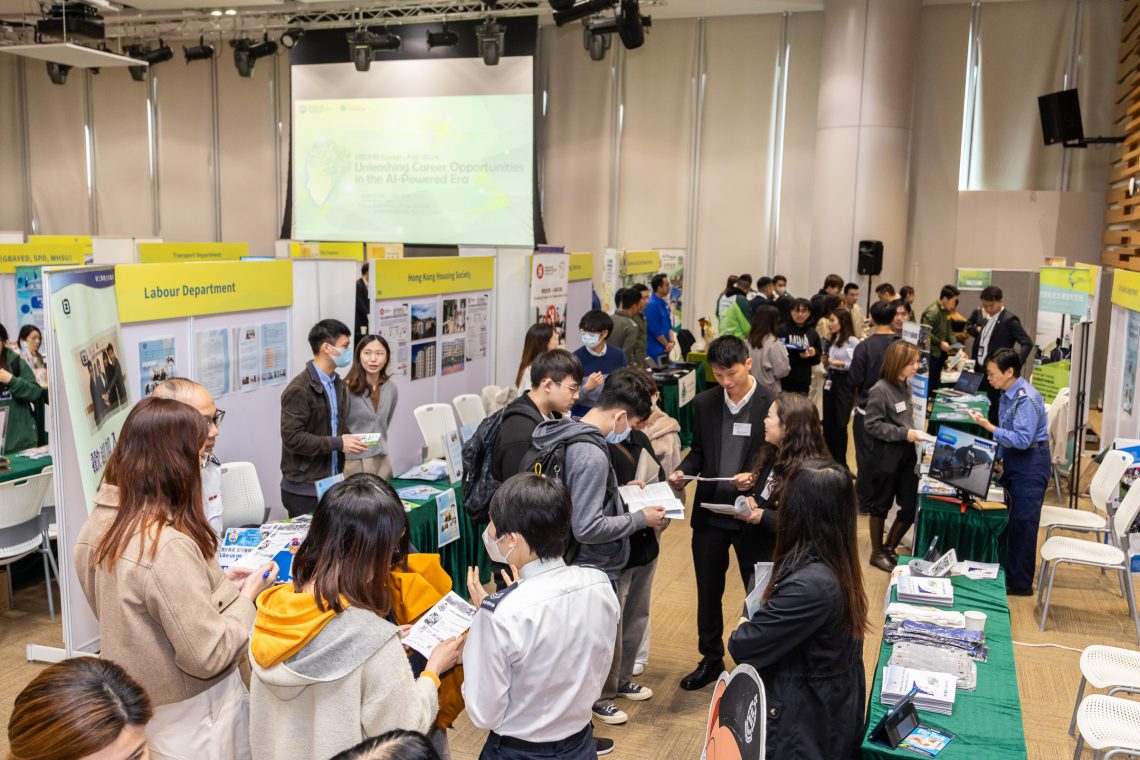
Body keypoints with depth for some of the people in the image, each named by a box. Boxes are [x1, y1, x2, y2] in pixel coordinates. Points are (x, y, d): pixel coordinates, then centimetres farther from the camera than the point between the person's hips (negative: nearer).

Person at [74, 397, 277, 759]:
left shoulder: (97, 527, -4)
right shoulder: (169, 546, -31)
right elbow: (208, 656, -26)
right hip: (187, 719, -8)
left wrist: (217, 582, 5)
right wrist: (246, 595, -13)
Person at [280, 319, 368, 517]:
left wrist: (349, 441, 2)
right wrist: (338, 444, -19)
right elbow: (292, 438, -20)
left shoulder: (338, 384, 12)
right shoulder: (299, 389, -15)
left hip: (331, 484, 7)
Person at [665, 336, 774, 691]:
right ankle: (711, 660, 34)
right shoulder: (704, 403, 0)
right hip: (709, 513, 4)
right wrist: (683, 472, -9)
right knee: (707, 592, 16)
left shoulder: (771, 405, -13)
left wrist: (757, 478, -25)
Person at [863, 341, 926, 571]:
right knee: (881, 506, 7)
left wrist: (913, 432, 4)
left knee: (911, 506, 8)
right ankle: (877, 553, 23)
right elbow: (872, 425, -19)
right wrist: (904, 434, -21)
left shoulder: (905, 387, 7)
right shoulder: (880, 390, -17)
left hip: (907, 456, 7)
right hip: (886, 458, -7)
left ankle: (889, 548, 27)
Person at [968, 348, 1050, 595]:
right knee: (1008, 519, 15)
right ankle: (1008, 571, 28)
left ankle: (1020, 583, 10)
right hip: (1012, 461, 9)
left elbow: (1022, 439, -26)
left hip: (1030, 464, -9)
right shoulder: (1007, 394, 4)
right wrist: (999, 459, 16)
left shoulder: (1027, 399, -22)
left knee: (1022, 523, -1)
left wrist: (988, 426, -29)